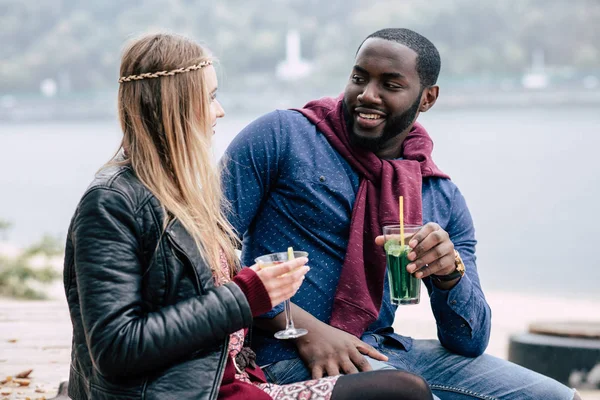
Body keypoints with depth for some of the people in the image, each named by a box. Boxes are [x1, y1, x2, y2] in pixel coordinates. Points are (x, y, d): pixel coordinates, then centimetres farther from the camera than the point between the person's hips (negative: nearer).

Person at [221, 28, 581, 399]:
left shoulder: (443, 198, 8)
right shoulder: (281, 136, -4)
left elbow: (471, 341, 7)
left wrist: (449, 273, -14)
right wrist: (304, 327, -19)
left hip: (385, 348, 5)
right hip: (290, 355, -5)